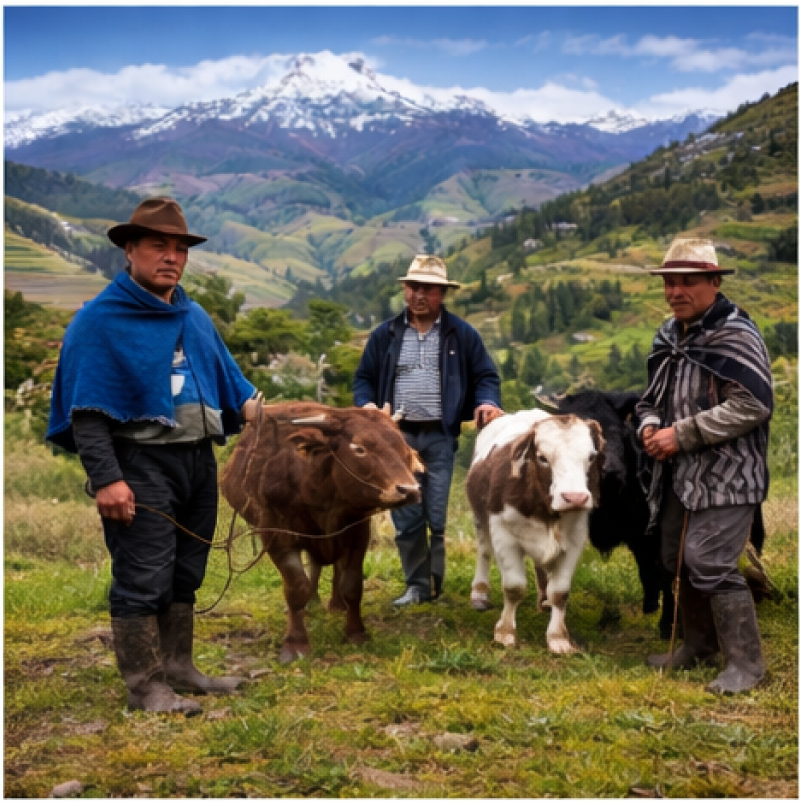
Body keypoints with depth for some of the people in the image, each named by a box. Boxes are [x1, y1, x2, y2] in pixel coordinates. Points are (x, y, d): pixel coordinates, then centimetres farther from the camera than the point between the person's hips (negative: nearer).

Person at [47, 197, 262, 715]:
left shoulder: (195, 318, 13)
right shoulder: (100, 320, -8)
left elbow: (228, 381, 19)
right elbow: (86, 409, -13)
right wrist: (105, 479, -20)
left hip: (199, 460, 7)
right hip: (140, 467, -7)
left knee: (185, 575, 14)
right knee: (143, 579, -3)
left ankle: (177, 668, 26)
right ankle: (145, 687, 6)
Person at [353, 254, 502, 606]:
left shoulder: (462, 334, 5)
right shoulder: (385, 334, 10)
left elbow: (486, 376, 8)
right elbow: (364, 377, 13)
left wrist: (487, 402, -13)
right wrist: (366, 405, -7)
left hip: (440, 436, -2)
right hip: (398, 435, 2)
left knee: (439, 516, -3)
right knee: (405, 517, 4)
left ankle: (438, 585, 11)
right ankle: (417, 584, 15)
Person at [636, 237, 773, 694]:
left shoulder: (735, 336, -14)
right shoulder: (669, 338, 13)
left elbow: (752, 404, -24)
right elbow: (653, 397, 23)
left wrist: (682, 434, -21)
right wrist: (650, 426, -1)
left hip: (726, 476, -9)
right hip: (679, 475, 9)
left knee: (711, 565, -14)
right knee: (679, 562, 15)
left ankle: (745, 663, -2)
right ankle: (701, 647, 32)